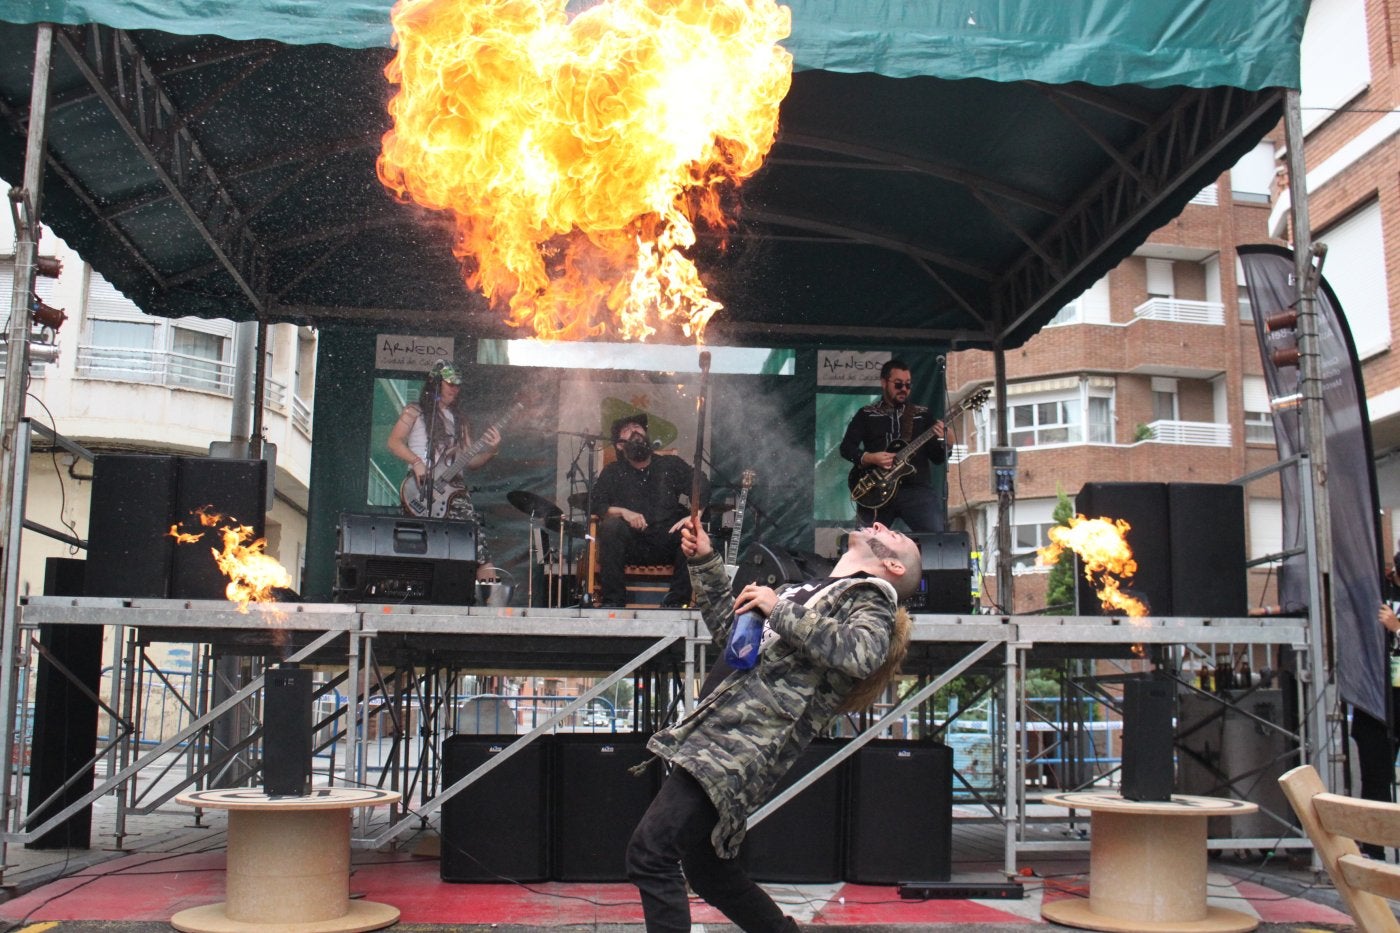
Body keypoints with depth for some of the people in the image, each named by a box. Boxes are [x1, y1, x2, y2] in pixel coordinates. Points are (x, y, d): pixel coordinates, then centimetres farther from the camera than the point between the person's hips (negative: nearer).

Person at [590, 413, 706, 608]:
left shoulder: (671, 465, 13)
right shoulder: (613, 472, 12)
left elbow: (701, 489, 2)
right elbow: (596, 504, -1)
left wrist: (693, 516, -18)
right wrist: (622, 512, -20)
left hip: (668, 545, 1)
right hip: (632, 546, -1)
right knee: (611, 525, -30)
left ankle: (677, 600, -19)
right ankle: (612, 600, -24)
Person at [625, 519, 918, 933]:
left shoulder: (871, 601, 2)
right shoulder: (807, 589, 26)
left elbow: (861, 655, -21)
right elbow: (730, 627, 33)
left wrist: (779, 611, -16)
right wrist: (704, 561, 22)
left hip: (740, 749, -9)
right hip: (711, 735, 9)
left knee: (648, 853, -16)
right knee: (707, 869, 17)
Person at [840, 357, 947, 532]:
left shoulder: (922, 414, 14)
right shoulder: (866, 414, 12)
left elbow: (938, 458, 10)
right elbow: (846, 447, 5)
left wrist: (939, 439, -11)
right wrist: (870, 458, -12)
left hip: (916, 488, 0)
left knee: (937, 534, -20)